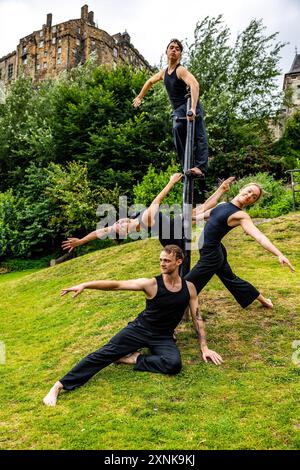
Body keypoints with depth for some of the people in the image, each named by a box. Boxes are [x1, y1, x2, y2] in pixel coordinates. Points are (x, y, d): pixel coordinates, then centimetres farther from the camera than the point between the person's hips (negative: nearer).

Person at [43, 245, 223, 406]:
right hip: (140, 329, -1)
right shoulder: (152, 284, -14)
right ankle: (60, 385, -13)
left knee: (174, 364, -30)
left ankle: (133, 359, -11)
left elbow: (197, 318, 4)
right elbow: (116, 285, -20)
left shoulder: (189, 288, -5)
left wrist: (204, 348, 1)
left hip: (163, 338, 2)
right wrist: (84, 285, -29)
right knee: (106, 352, -17)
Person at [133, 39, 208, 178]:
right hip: (177, 111, 8)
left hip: (189, 107, -8)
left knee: (198, 137, -16)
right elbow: (150, 81, 35)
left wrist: (193, 108, -41)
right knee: (179, 143, -3)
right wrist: (139, 97, 39)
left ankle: (200, 168, -26)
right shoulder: (164, 72, 14)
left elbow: (194, 84, -29)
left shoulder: (181, 70, -10)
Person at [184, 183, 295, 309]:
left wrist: (279, 254, -42)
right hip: (211, 251, 8)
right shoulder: (223, 204, 5)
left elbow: (260, 237, -29)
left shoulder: (241, 216, -18)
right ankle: (262, 300, 45)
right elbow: (205, 215, 21)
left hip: (211, 254, -8)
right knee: (230, 278, 26)